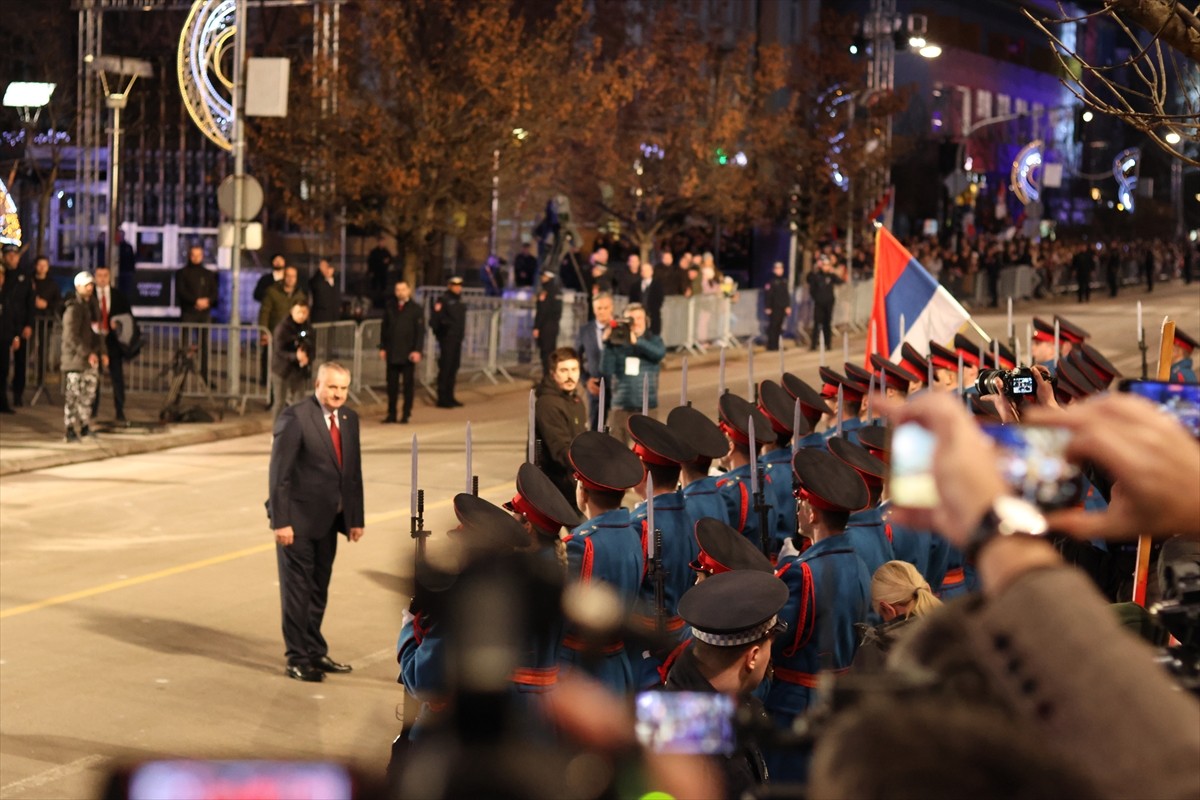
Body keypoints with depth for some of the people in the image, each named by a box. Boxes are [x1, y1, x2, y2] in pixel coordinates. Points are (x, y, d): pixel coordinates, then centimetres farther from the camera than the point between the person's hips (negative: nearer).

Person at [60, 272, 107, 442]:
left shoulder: (92, 307, 15)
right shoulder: (73, 309, -12)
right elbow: (71, 337, -18)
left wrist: (103, 352, 10)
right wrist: (87, 354, -21)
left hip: (91, 359, 8)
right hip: (75, 358, -8)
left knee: (88, 394, 13)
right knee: (73, 395, -7)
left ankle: (85, 427, 23)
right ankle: (70, 431, -4)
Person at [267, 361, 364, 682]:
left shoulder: (349, 419, 8)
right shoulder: (294, 418, -14)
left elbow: (353, 471, 12)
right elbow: (279, 473, -15)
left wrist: (356, 518, 8)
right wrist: (281, 521, -18)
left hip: (328, 520, 7)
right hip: (297, 520, -7)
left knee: (318, 591, 16)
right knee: (297, 591, 0)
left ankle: (315, 653, 26)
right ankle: (296, 659, 7)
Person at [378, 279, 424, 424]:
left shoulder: (416, 310, 0)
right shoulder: (389, 308, 8)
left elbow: (420, 332, -2)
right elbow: (384, 329, 12)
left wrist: (417, 350, -11)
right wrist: (382, 348, 6)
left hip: (408, 355, -3)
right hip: (392, 353, 3)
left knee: (408, 385, 3)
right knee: (392, 385, 5)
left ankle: (406, 415, 10)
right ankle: (391, 414, 11)